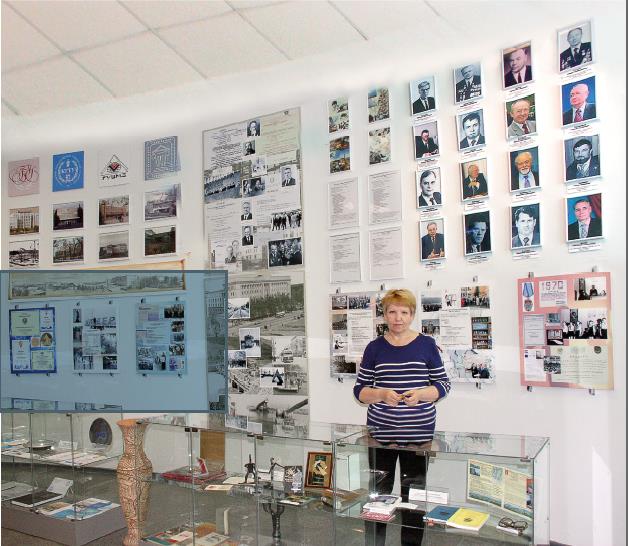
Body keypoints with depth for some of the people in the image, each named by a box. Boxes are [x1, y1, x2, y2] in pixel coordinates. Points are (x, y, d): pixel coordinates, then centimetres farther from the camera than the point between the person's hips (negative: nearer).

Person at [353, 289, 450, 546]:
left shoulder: (426, 345, 2)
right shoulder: (375, 348, 4)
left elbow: (443, 384, 5)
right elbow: (359, 390, 6)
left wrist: (421, 394, -15)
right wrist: (381, 394, -14)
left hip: (418, 433, 0)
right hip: (380, 432, 1)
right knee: (378, 493, 5)